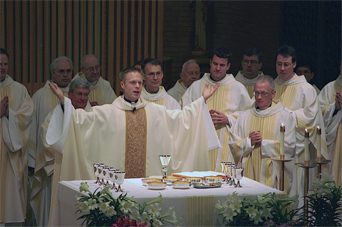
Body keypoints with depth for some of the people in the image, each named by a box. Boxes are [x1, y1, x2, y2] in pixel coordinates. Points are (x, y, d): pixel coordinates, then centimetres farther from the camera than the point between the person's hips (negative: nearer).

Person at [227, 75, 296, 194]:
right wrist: (249, 142, -10)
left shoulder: (285, 116, 2)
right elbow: (233, 144, 7)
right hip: (248, 174, 3)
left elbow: (289, 147, -7)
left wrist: (263, 143, -7)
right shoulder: (243, 116, 13)